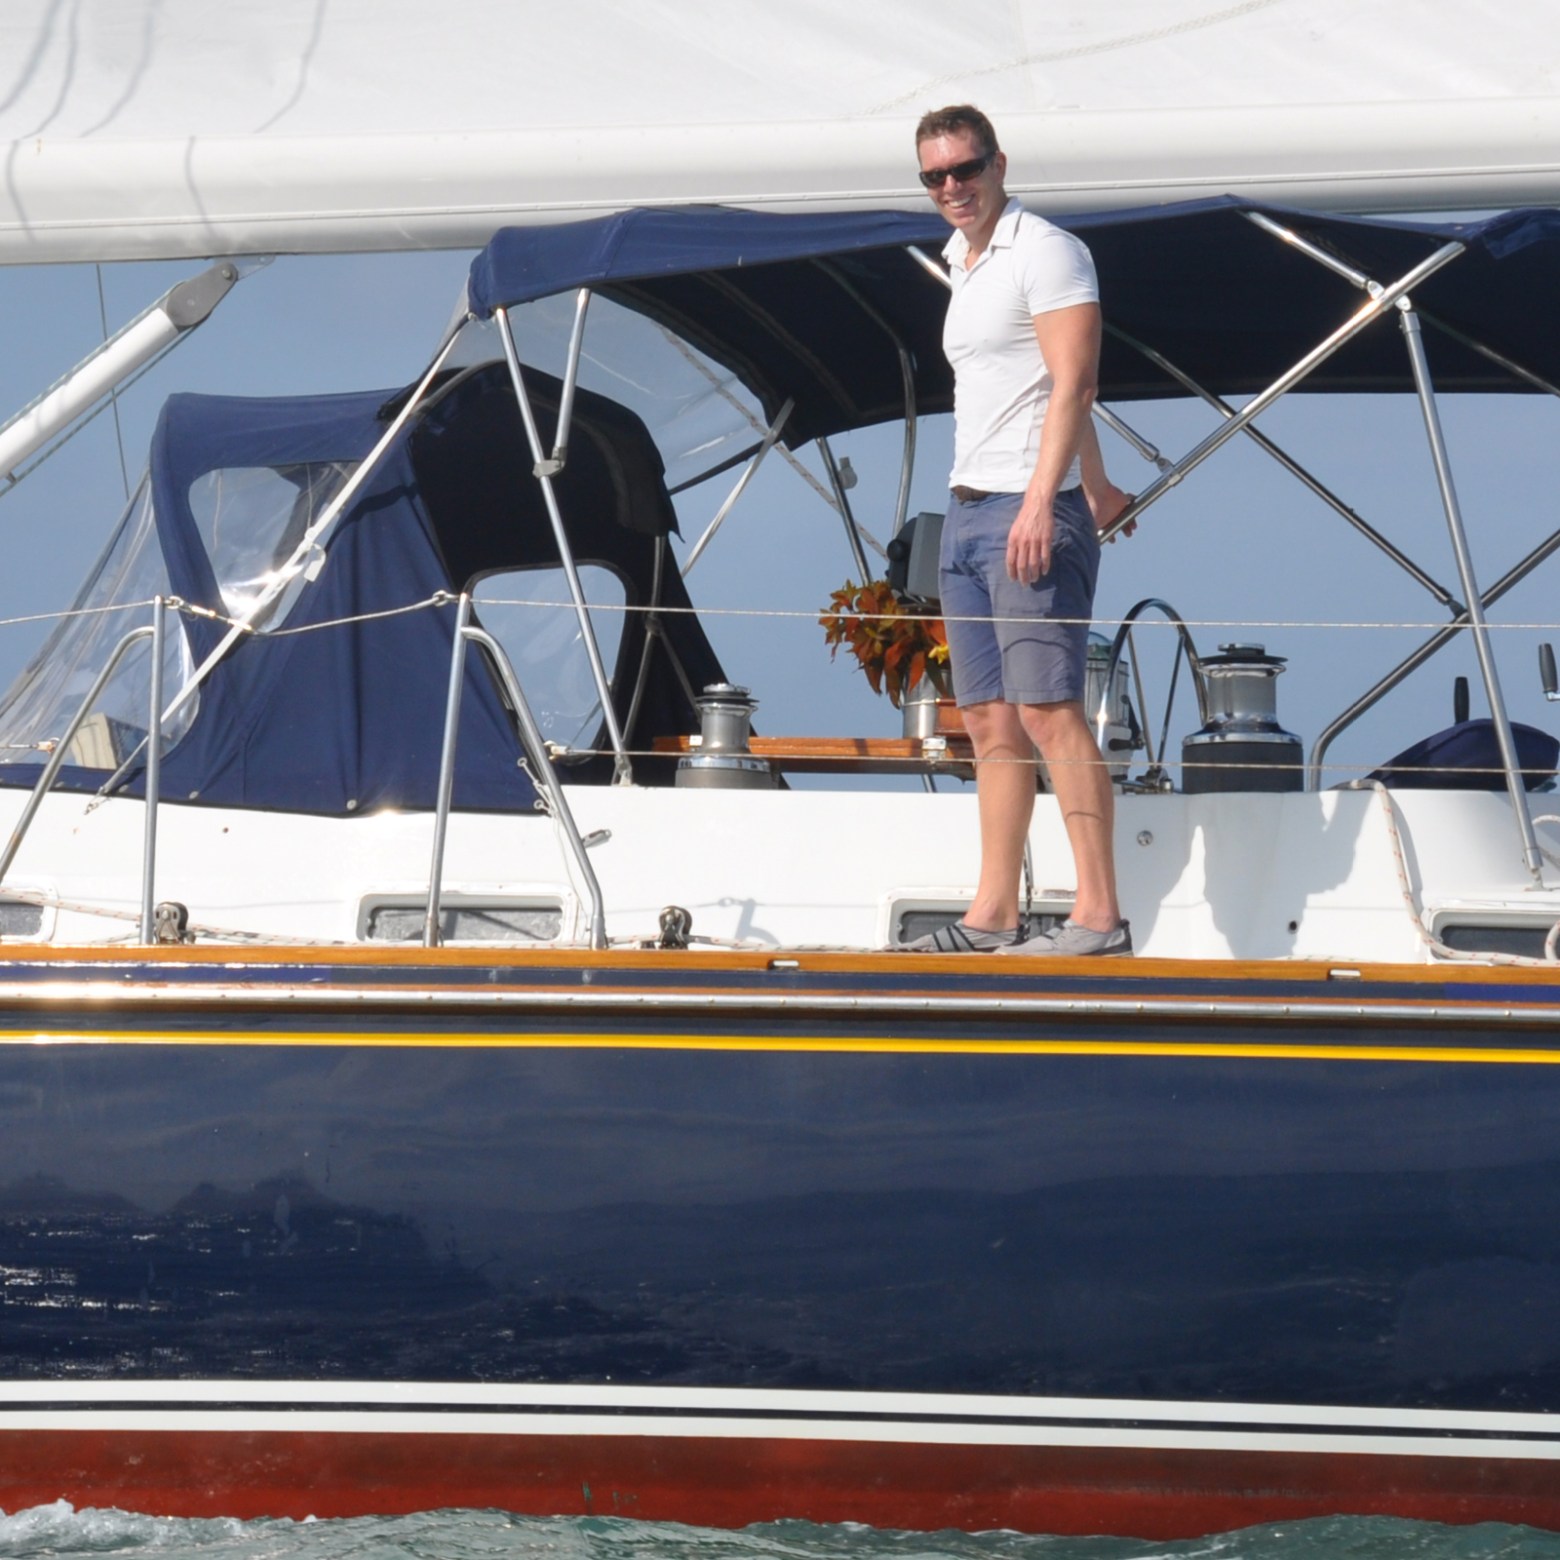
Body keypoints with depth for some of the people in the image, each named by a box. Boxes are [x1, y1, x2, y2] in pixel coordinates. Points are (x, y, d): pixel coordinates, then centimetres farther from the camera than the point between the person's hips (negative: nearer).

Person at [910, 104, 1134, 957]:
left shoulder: (1044, 252, -7)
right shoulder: (964, 265, 20)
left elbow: (1071, 383, -15)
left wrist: (1041, 502, -23)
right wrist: (1095, 484, 34)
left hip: (1031, 510, -9)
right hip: (967, 512, 9)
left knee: (1048, 710, -14)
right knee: (990, 720, 7)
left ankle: (1099, 914, -16)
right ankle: (992, 917, 7)